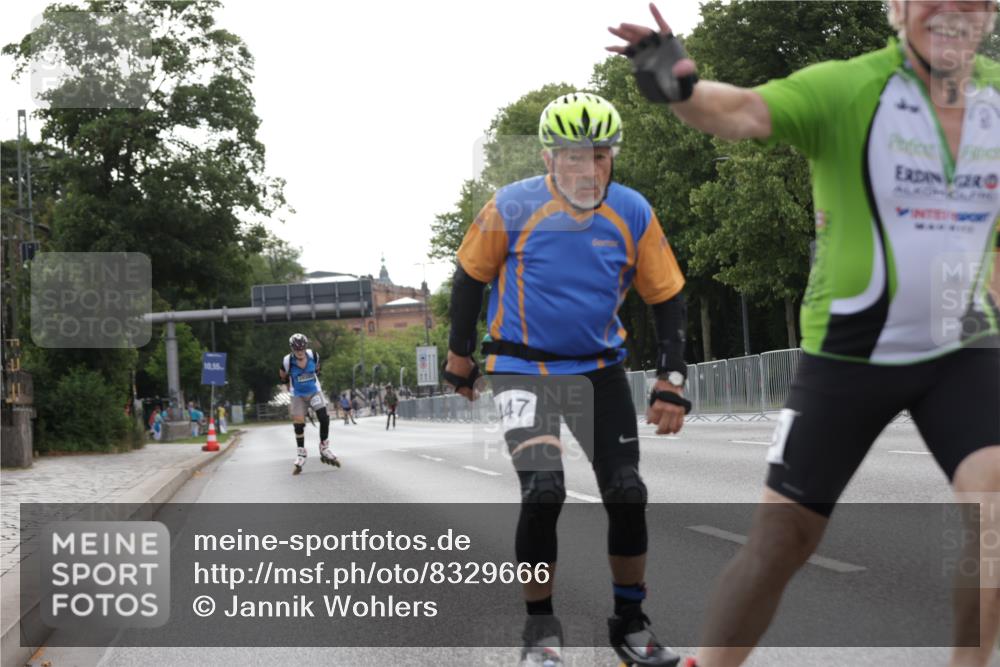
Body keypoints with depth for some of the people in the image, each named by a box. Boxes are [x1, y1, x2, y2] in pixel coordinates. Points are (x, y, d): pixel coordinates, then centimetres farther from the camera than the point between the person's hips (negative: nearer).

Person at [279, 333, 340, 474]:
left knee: (324, 418, -16)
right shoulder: (287, 361, -19)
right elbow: (283, 376, 3)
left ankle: (324, 450, -2)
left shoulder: (313, 356, -13)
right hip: (298, 396, -1)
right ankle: (300, 456, 11)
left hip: (314, 392, 1)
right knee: (298, 425, -5)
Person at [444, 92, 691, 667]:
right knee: (543, 492, -19)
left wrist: (672, 382, -9)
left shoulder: (633, 213, -11)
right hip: (524, 368, -3)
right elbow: (472, 276, 0)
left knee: (627, 495, -3)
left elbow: (668, 298, -2)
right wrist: (460, 355, 7)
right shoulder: (513, 208, -16)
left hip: (601, 367, 3)